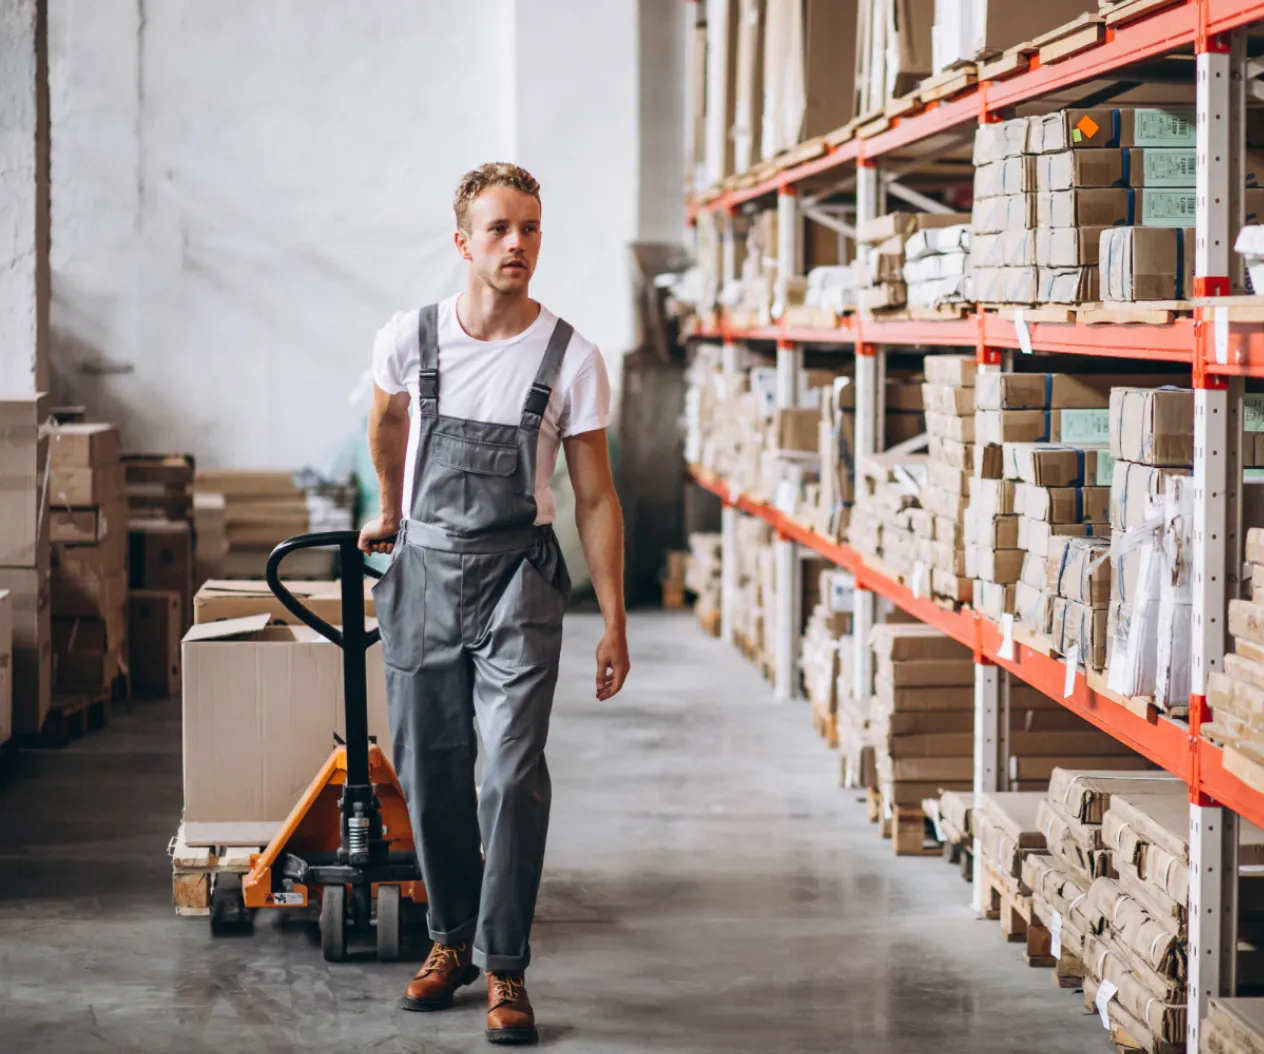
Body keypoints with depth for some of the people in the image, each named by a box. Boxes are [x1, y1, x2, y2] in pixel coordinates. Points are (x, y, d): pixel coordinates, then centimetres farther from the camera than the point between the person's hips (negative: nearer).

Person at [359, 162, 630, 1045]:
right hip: (423, 571, 2)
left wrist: (615, 623, -4)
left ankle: (505, 967, -4)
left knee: (514, 771, -11)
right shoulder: (410, 339, -3)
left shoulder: (571, 358, -7)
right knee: (429, 768, 8)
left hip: (517, 578, -2)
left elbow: (595, 496, -2)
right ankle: (452, 937, 26)